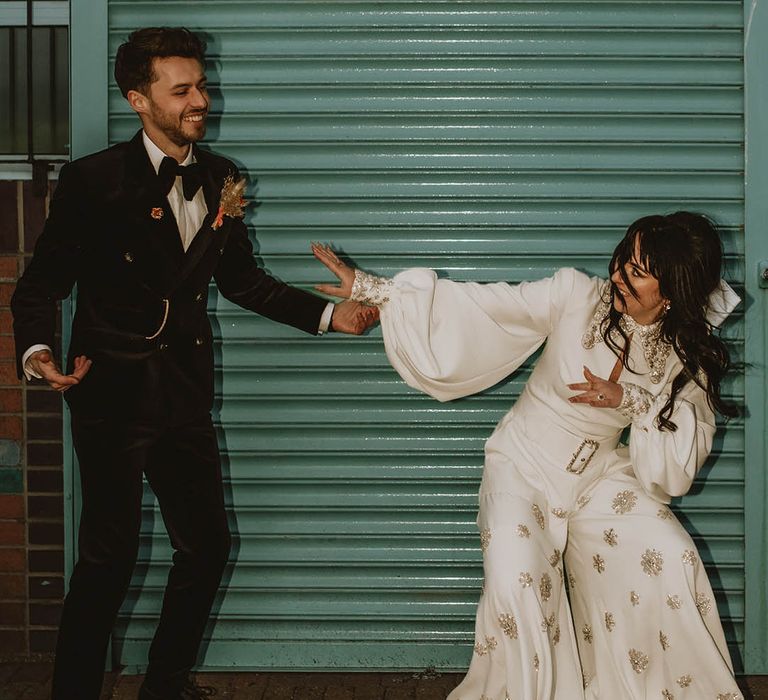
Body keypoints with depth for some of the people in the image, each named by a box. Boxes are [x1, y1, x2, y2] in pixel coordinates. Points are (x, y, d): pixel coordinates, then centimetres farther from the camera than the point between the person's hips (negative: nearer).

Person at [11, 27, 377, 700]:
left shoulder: (219, 179, 6)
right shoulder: (92, 181, -10)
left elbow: (242, 279, 15)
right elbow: (41, 283, -7)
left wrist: (329, 314, 5)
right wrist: (37, 351, -27)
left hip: (186, 396, 6)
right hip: (114, 394, -6)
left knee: (206, 546, 11)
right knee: (109, 557, -2)